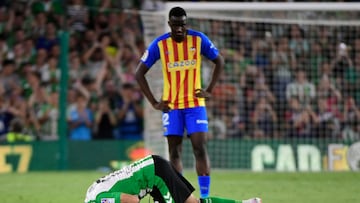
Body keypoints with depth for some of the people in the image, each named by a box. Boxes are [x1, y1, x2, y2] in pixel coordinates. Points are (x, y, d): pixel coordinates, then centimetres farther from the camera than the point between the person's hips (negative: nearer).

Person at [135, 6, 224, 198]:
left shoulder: (199, 39, -5)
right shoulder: (159, 44, -6)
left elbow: (219, 61, 9)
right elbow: (139, 73, -1)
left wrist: (209, 90, 1)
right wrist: (154, 102, -5)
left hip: (195, 103, 0)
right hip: (171, 106, 0)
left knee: (200, 148, -9)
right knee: (174, 152, 1)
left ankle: (205, 196, -7)